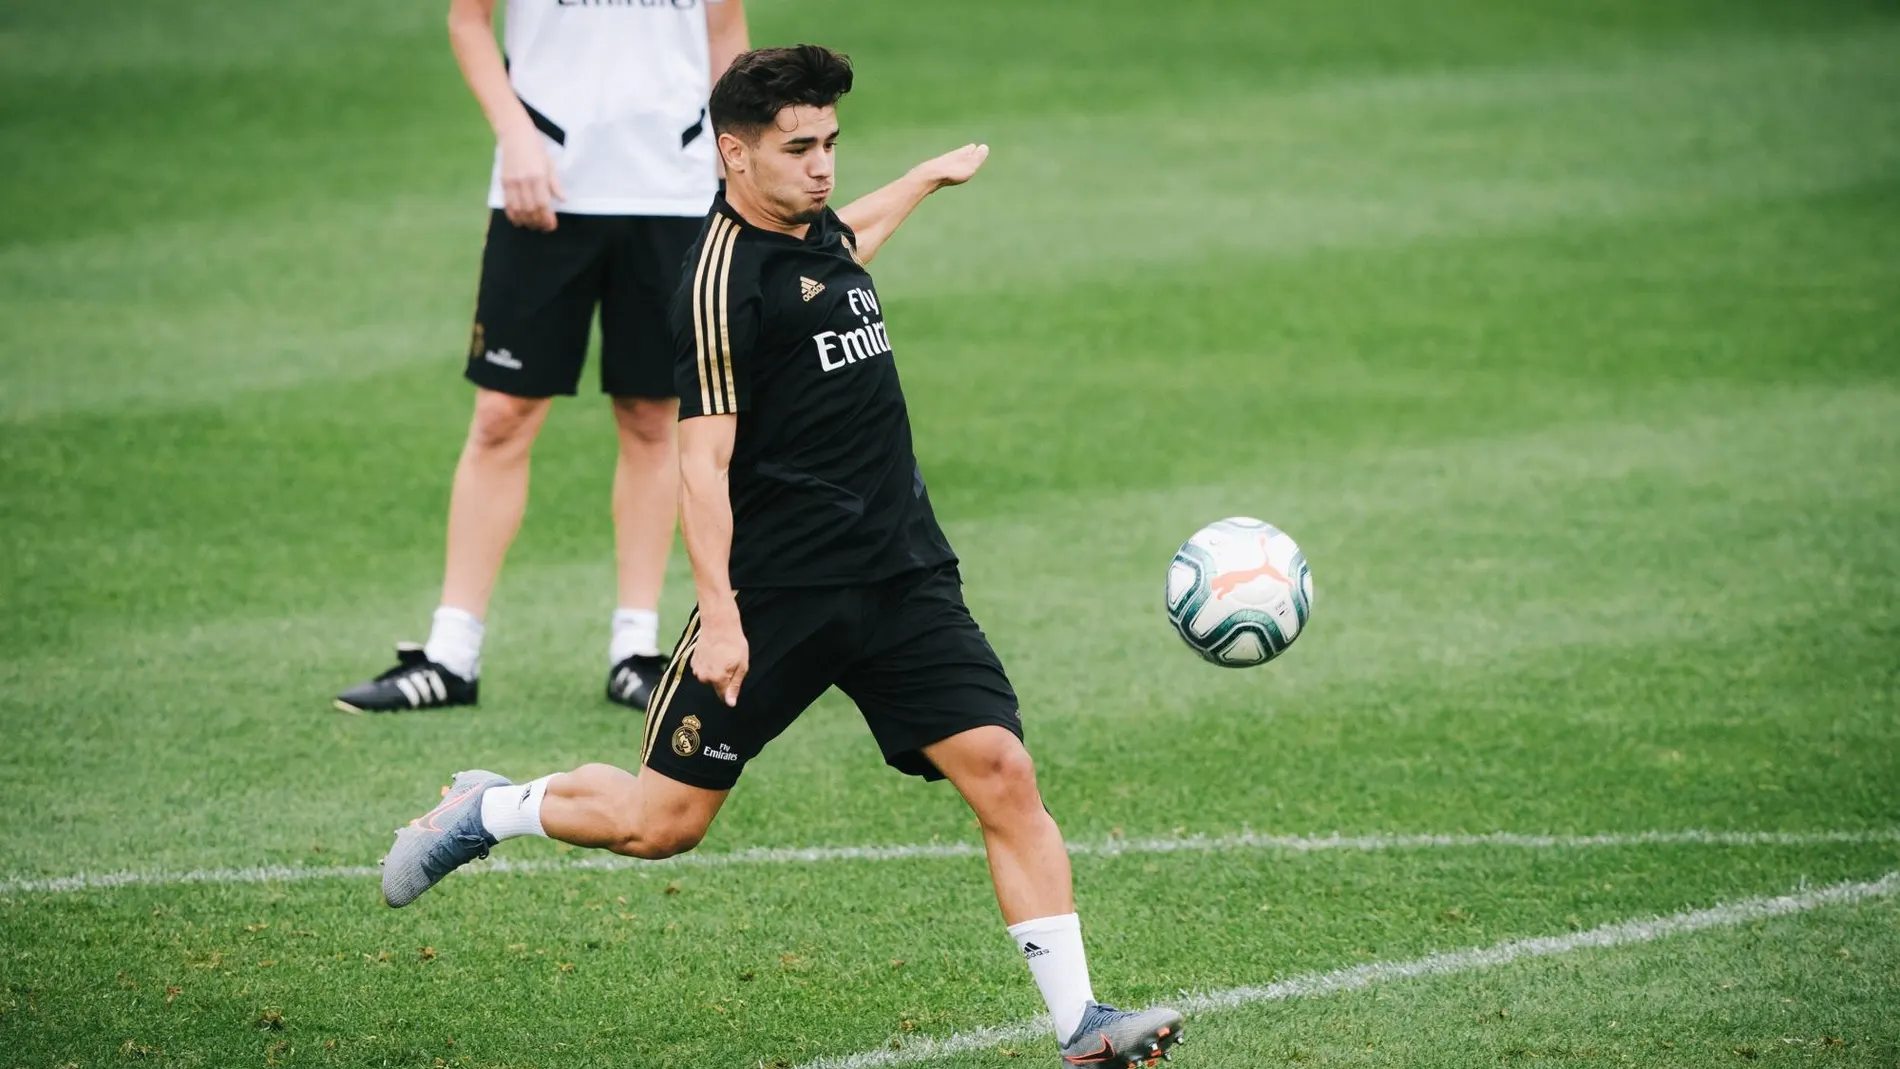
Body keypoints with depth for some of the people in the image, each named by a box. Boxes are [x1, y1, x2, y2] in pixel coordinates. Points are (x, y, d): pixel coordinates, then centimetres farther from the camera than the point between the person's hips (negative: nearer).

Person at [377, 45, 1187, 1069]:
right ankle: (489, 809, 30)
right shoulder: (726, 276, -13)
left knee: (1001, 770, -10)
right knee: (663, 820, 2)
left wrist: (926, 176, 56)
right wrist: (718, 616, -25)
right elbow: (704, 461, -18)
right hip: (775, 592, -6)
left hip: (904, 579, 7)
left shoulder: (817, 231, 12)